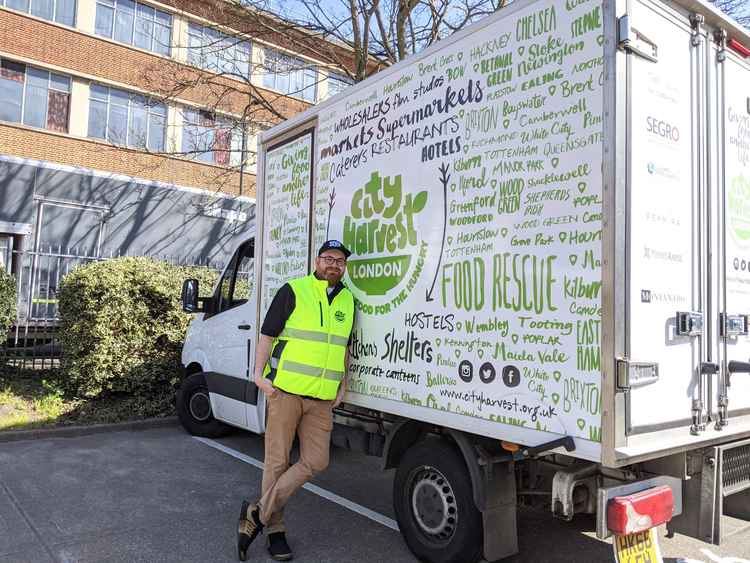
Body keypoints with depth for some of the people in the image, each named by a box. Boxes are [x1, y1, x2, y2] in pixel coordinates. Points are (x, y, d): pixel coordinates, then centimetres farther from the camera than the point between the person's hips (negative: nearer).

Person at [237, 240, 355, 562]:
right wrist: (259, 374, -14)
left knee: (316, 462, 1)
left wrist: (343, 384, 13)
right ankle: (274, 528, 21)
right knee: (277, 461, 5)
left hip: (323, 397, 5)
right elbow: (267, 335, -4)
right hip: (286, 389, -5)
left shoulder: (348, 300, 12)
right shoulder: (293, 291, -4)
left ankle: (258, 514, 13)